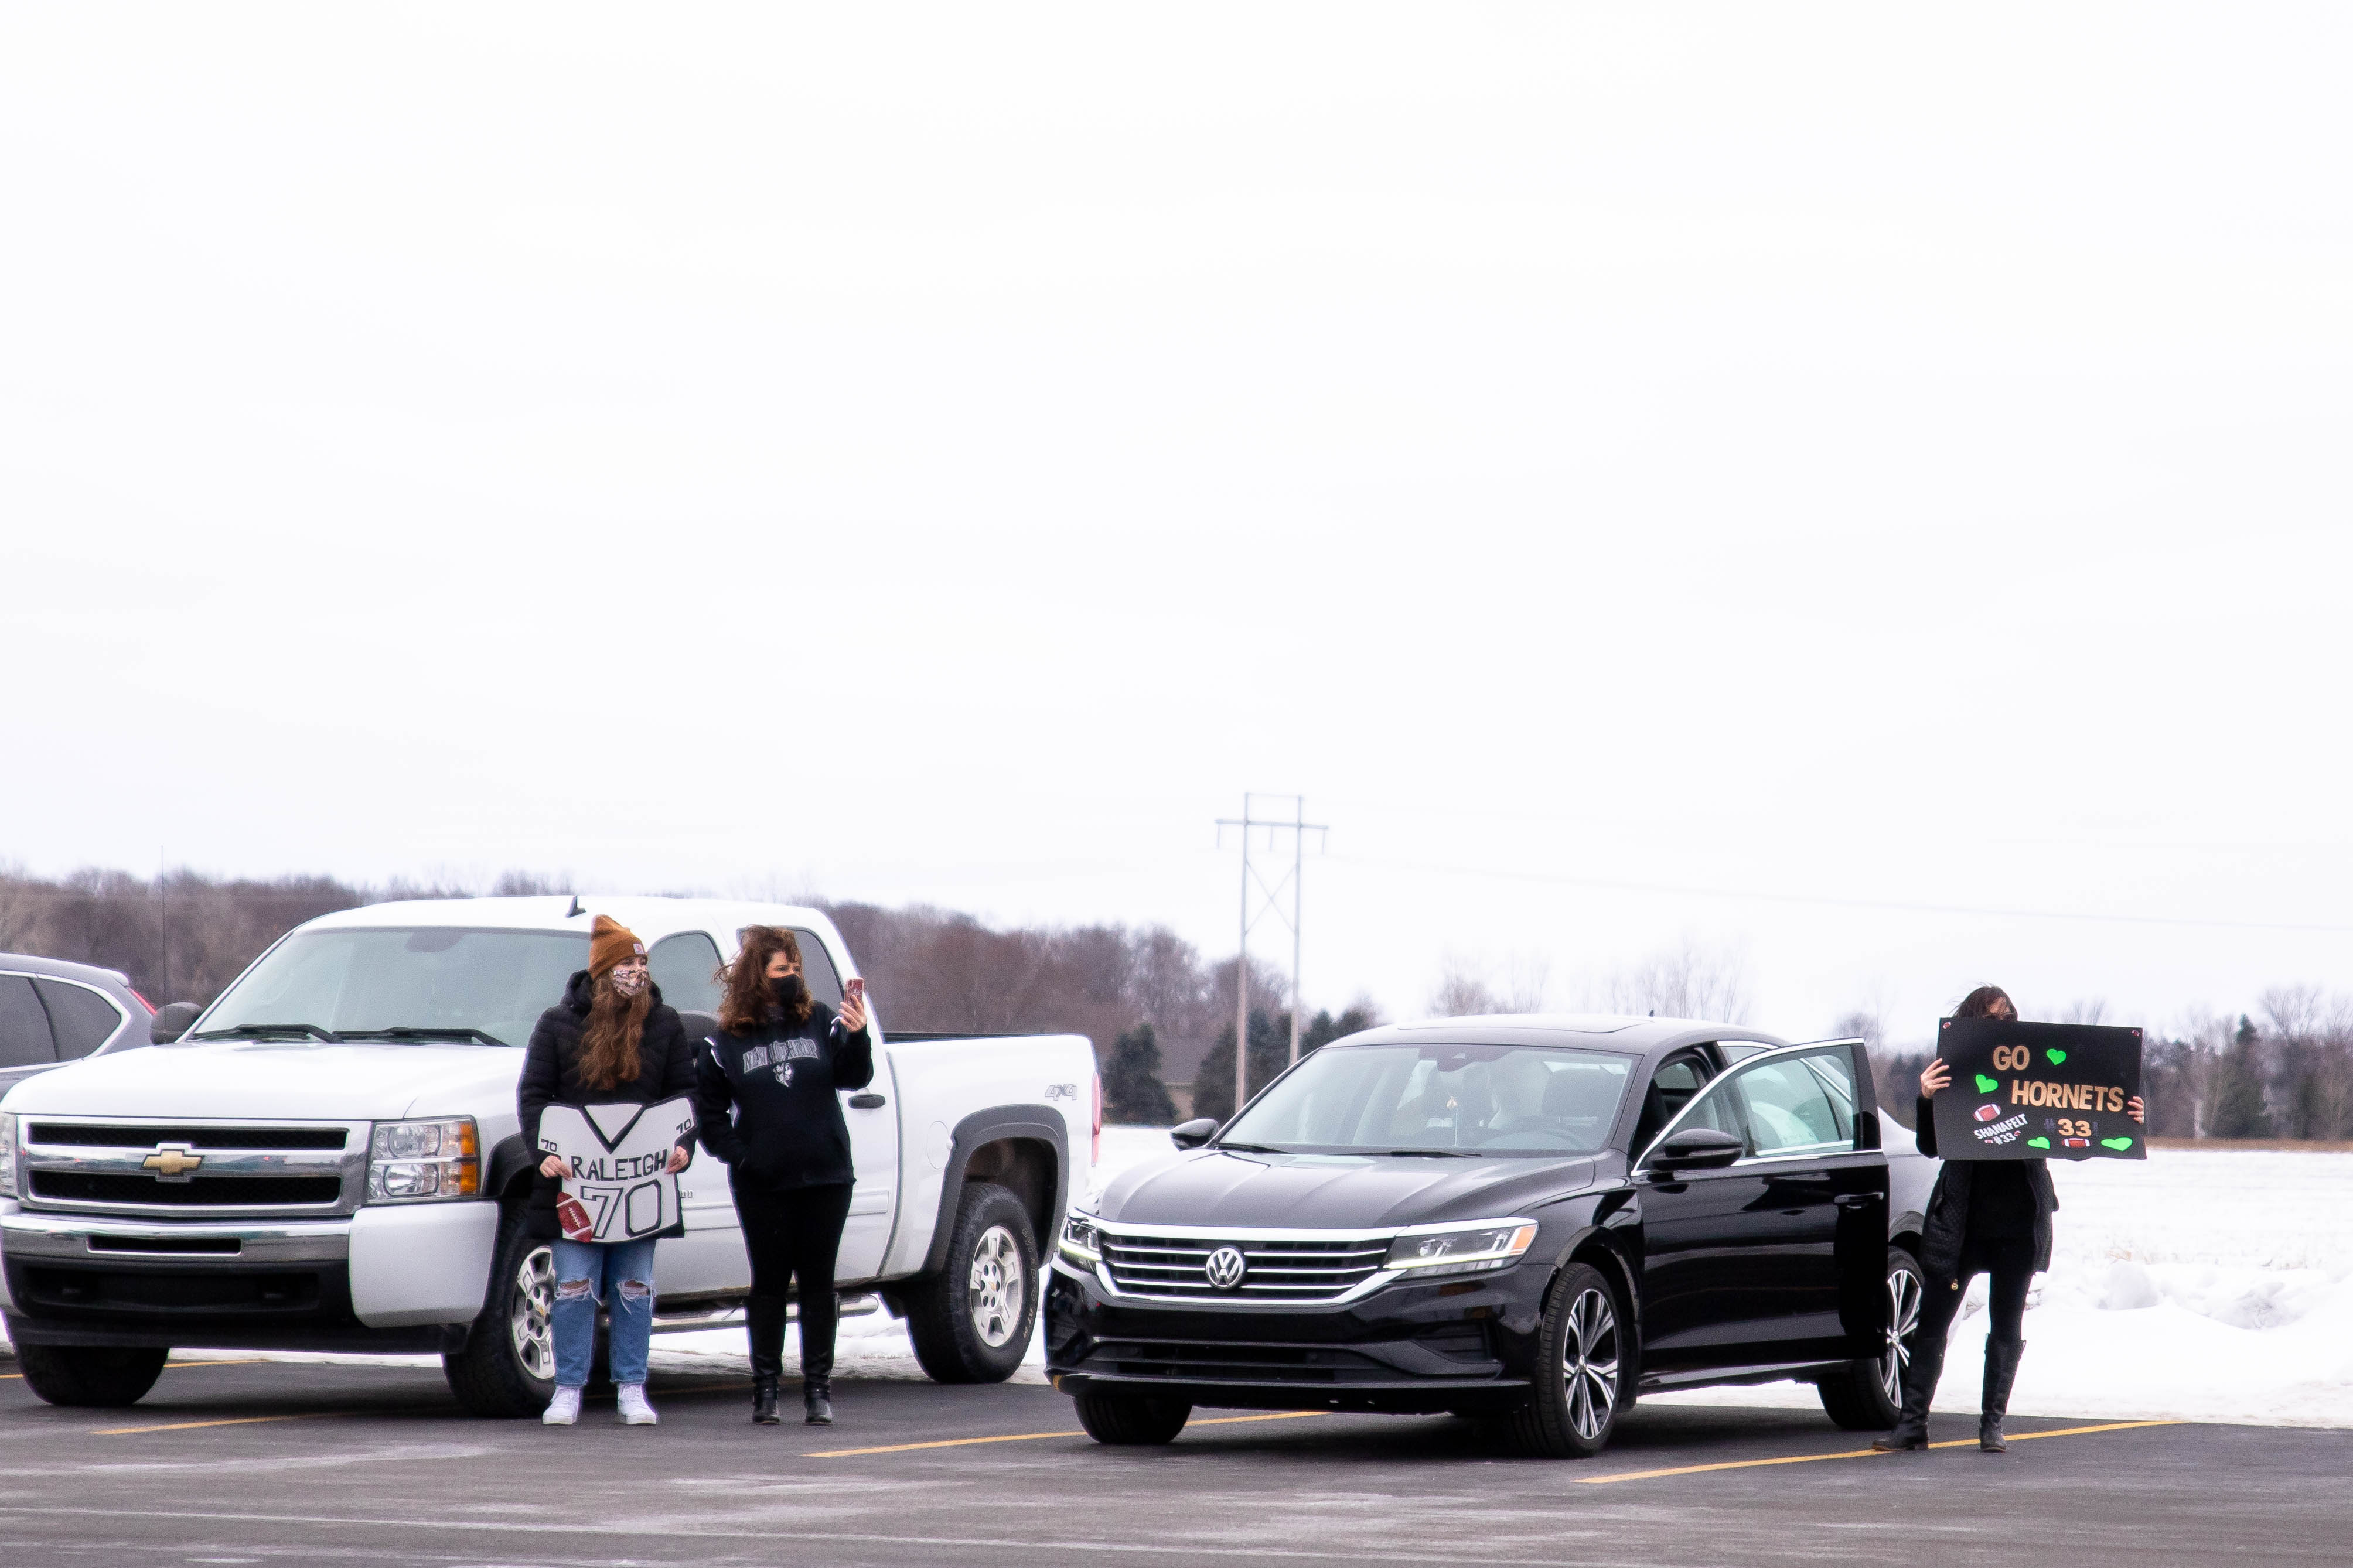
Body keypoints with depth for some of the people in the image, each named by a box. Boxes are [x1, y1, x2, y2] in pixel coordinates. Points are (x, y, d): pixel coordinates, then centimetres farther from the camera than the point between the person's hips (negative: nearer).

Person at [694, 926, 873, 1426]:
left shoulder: (819, 1024, 4)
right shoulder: (726, 1042, 1)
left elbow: (855, 1077, -2)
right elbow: (708, 1111, 5)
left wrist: (856, 1037, -20)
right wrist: (738, 1156, -7)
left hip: (825, 1177, 1)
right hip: (762, 1186, -1)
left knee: (818, 1282, 4)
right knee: (770, 1283, 3)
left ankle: (819, 1387, 8)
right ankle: (765, 1387, 9)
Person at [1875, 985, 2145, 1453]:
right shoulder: (1953, 1072, -1)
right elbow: (1930, 1147, -4)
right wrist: (1927, 1100, -22)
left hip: (2020, 1220, 1)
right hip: (1961, 1217, -1)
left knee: (2008, 1325, 7)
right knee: (1933, 1318, 0)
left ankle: (1993, 1425, 15)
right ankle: (1912, 1423, 6)